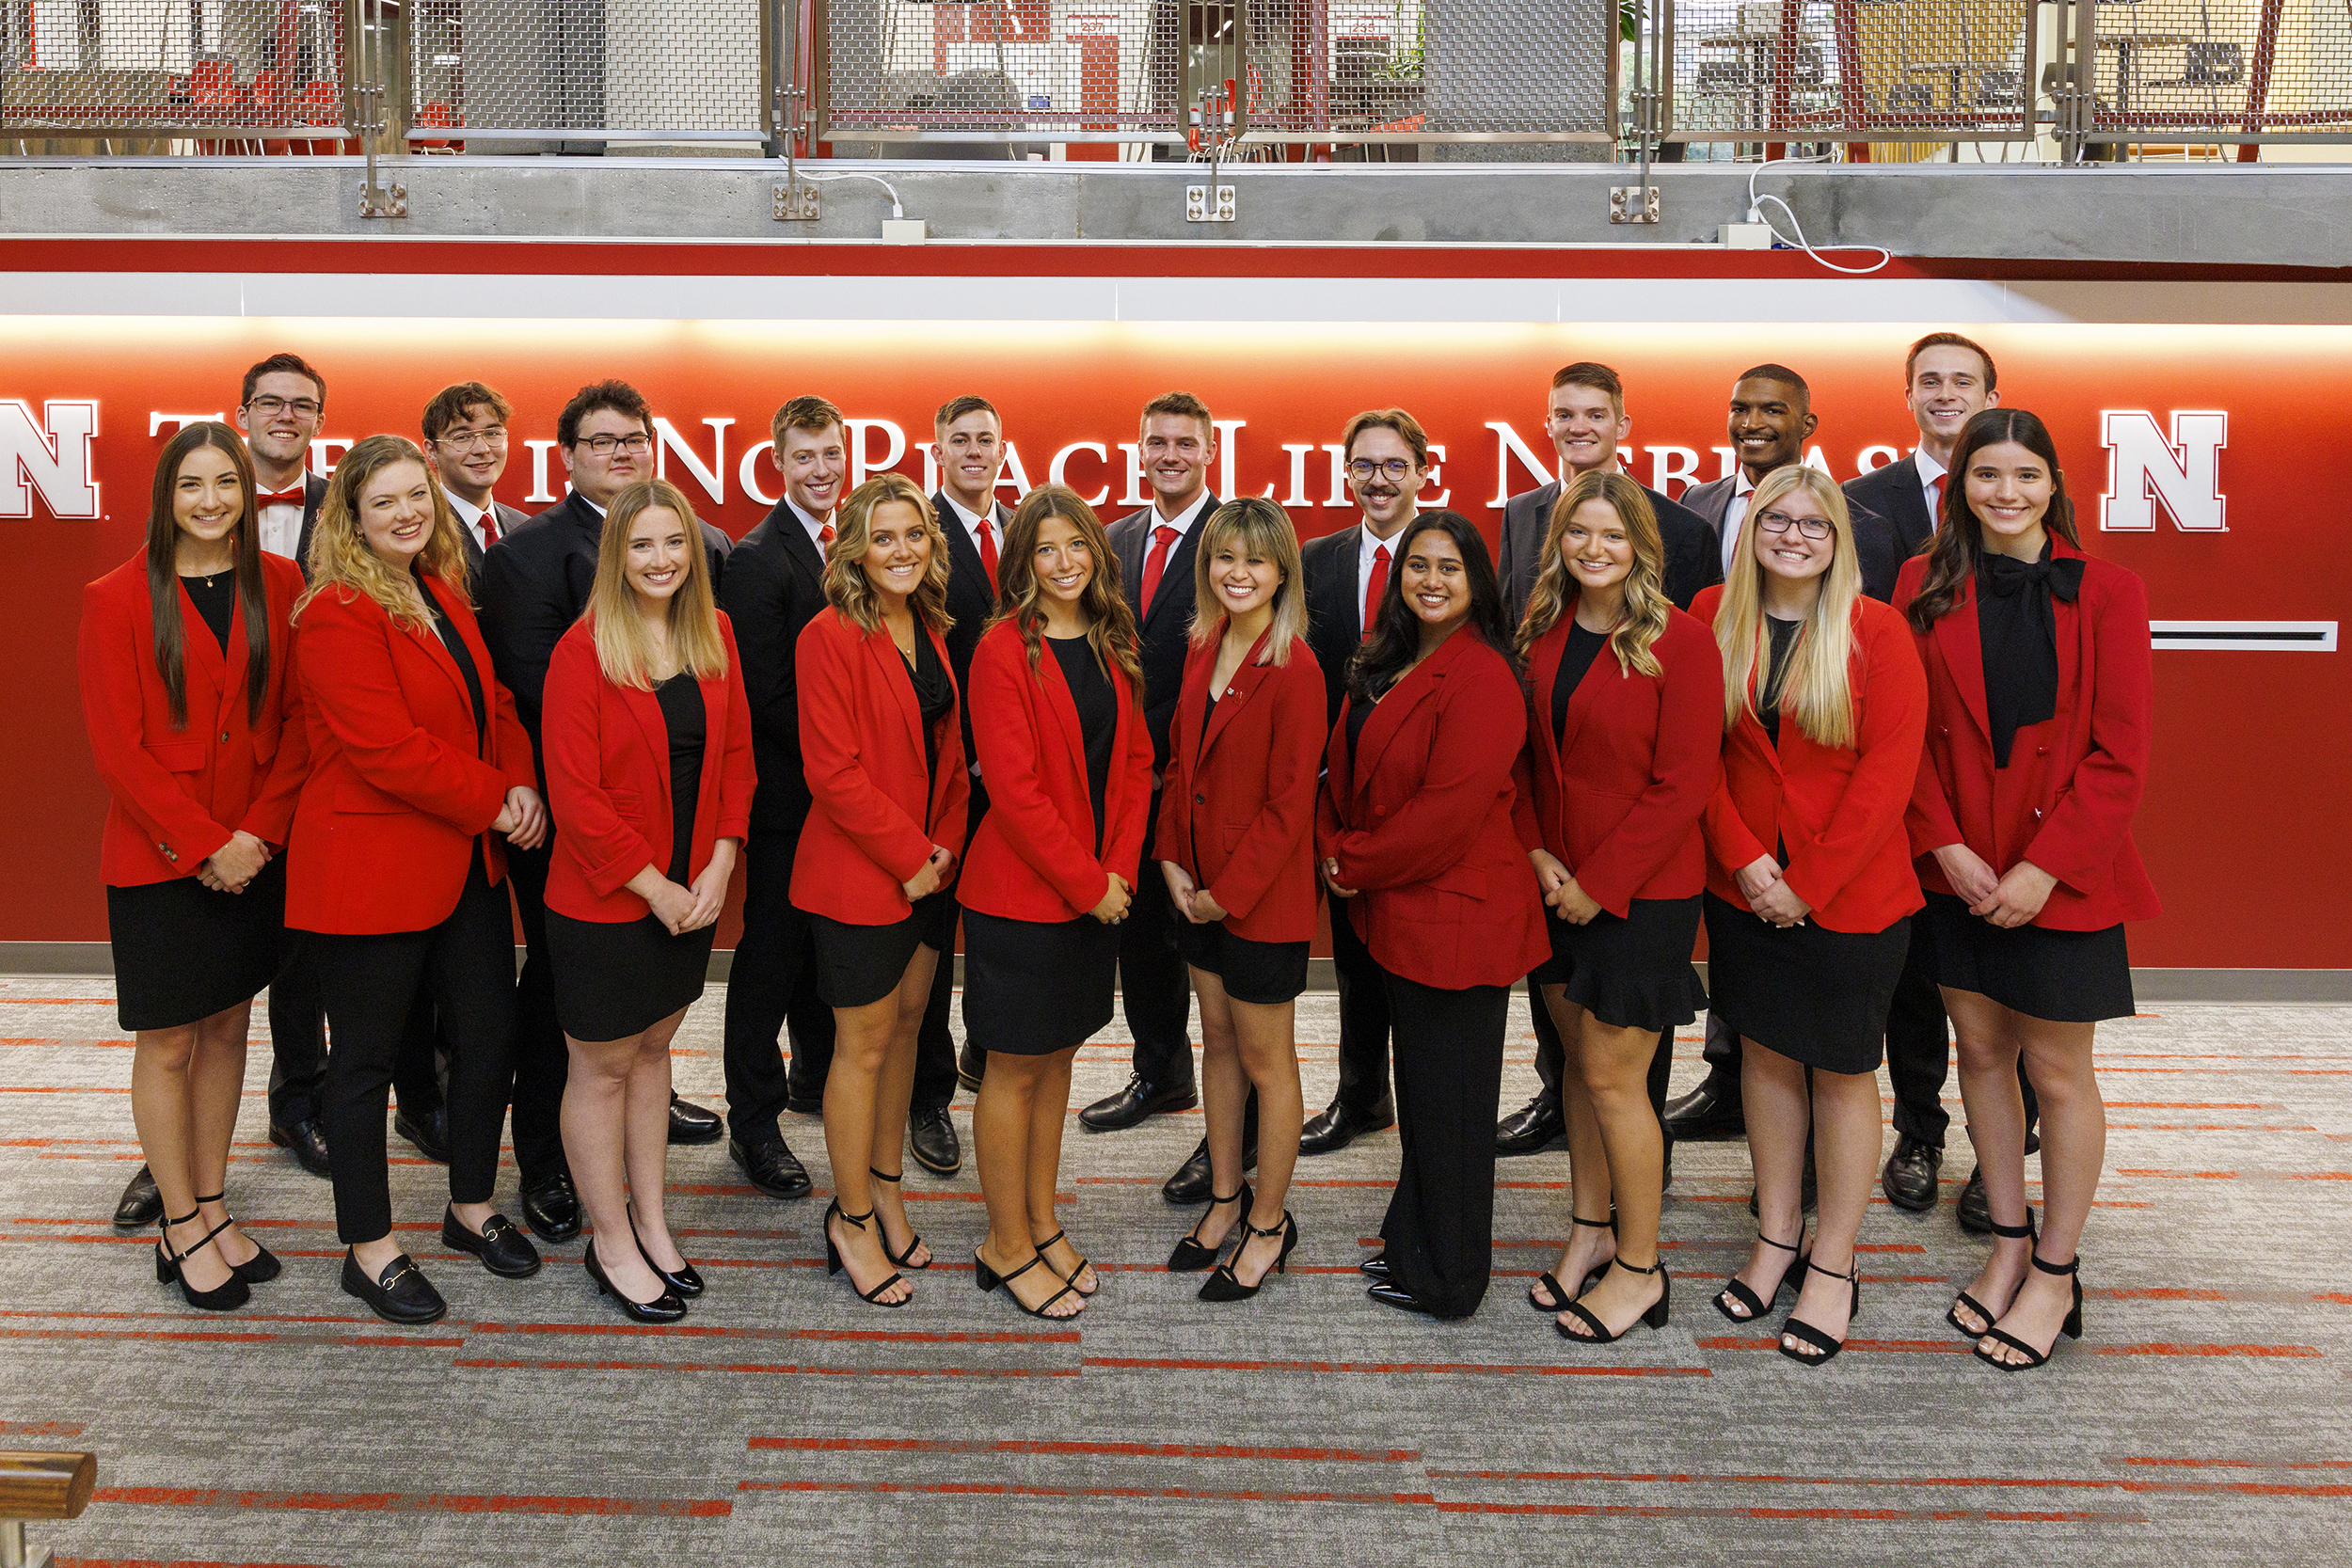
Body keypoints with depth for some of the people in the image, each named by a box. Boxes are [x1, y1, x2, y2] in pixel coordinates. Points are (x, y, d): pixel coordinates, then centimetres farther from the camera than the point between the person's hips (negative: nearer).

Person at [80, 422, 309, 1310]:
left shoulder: (280, 586, 2)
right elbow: (117, 746, -8)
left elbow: (298, 719, 1)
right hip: (158, 858, -3)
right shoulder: (117, 600, -5)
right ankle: (179, 1229, 16)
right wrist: (203, 843, -13)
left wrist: (256, 833, -9)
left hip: (253, 853, 3)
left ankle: (213, 1209, 24)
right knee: (167, 1043, 4)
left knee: (227, 1028, 12)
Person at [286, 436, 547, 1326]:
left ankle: (473, 1208, 33)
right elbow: (386, 748, -22)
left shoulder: (445, 597, 12)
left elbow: (492, 704, 13)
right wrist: (494, 803, -16)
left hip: (466, 865, 8)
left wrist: (522, 785, -6)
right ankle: (370, 1251, 19)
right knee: (367, 1059, 5)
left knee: (489, 1036, 13)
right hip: (369, 869, -8)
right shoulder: (337, 615, -15)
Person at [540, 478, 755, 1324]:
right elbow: (574, 791, -15)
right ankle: (612, 1245, 21)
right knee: (602, 1068, 7)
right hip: (603, 900, -5)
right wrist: (652, 886, -15)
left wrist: (719, 867, -4)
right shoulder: (584, 650, -14)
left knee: (653, 1049, 18)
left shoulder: (714, 636, 3)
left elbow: (736, 754, 6)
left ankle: (651, 1220, 31)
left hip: (691, 892, 5)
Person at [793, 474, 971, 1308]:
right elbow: (832, 770, -19)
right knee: (864, 1045, 3)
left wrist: (945, 843, 0)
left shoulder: (929, 631, 8)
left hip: (927, 868, 7)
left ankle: (886, 1190, 32)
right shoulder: (830, 637, -15)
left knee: (906, 1022, 16)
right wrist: (908, 855, -16)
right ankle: (853, 1218, 18)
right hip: (859, 872, -7)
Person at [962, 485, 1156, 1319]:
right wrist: (1087, 883, -15)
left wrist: (1120, 869, -3)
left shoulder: (1114, 647, 8)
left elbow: (1135, 761, 9)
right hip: (1021, 892, -6)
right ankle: (1006, 1246, 17)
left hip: (1096, 889, 7)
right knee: (1015, 1069, 4)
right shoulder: (1004, 651, -13)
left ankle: (1042, 1222, 30)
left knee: (1057, 1055, 16)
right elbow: (1014, 787, -17)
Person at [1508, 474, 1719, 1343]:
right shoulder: (1543, 632, 5)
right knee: (1577, 1059, 14)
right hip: (1556, 885, 6)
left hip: (1641, 890, -6)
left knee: (1611, 1076, -1)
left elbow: (1681, 784, -15)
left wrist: (1598, 883, -14)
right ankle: (1591, 1230, 29)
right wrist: (1535, 853, -4)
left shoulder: (1680, 641, -12)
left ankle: (1640, 1265, 15)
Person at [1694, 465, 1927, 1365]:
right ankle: (1776, 1240, 28)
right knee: (1765, 1052, 13)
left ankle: (1833, 1267, 18)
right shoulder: (1714, 617, 1)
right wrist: (1742, 858, -9)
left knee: (1842, 1072, 5)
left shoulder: (1875, 631, -8)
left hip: (1850, 893, -3)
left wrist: (1809, 884, -13)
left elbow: (1889, 769, -11)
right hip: (1745, 886, 3)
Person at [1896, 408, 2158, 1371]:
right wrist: (1945, 845, -10)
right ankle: (2008, 1246, 28)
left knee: (2057, 1071, 4)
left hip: (2062, 872, -2)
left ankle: (2055, 1275, 19)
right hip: (1959, 868, 3)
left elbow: (2120, 755, -7)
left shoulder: (2105, 593, -4)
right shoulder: (1924, 588, 2)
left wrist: (2041, 869, -13)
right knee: (1981, 1051, 11)